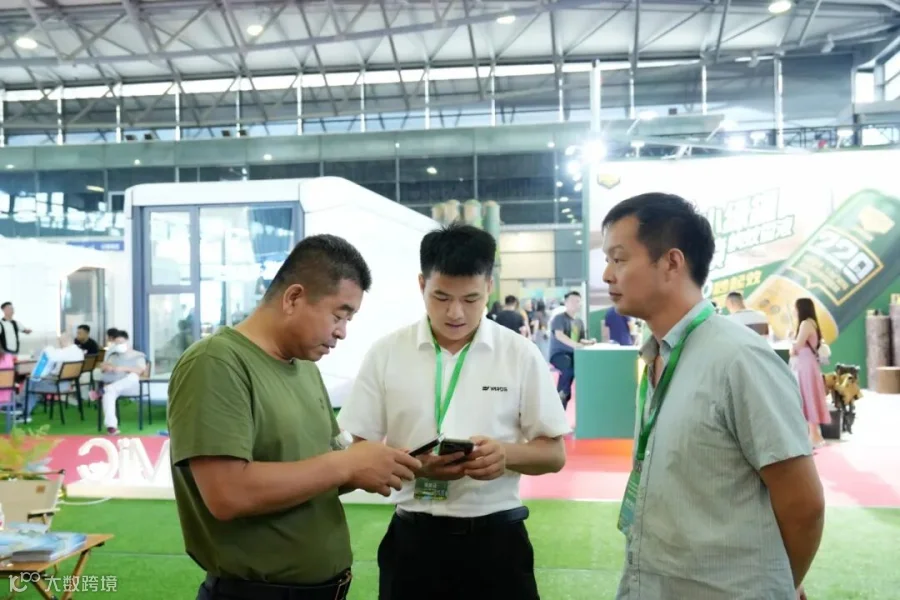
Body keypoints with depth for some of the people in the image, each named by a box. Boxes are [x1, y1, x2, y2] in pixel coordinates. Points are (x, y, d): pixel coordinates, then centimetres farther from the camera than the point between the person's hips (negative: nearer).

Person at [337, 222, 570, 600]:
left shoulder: (522, 355, -2)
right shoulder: (386, 353, -2)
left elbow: (554, 453, 2)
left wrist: (507, 454, -19)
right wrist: (414, 462, -18)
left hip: (495, 536, 0)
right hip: (413, 537, 0)